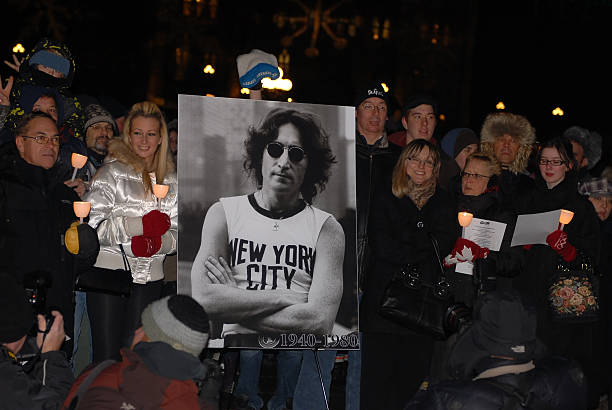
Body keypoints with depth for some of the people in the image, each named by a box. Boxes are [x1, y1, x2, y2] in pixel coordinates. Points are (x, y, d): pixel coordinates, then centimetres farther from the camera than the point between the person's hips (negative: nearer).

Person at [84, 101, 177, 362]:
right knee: (106, 357, -4)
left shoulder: (170, 181, 12)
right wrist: (141, 226, -19)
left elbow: (177, 232, 11)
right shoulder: (112, 172, -2)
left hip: (149, 279, 4)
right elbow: (90, 225, -13)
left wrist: (157, 244, -11)